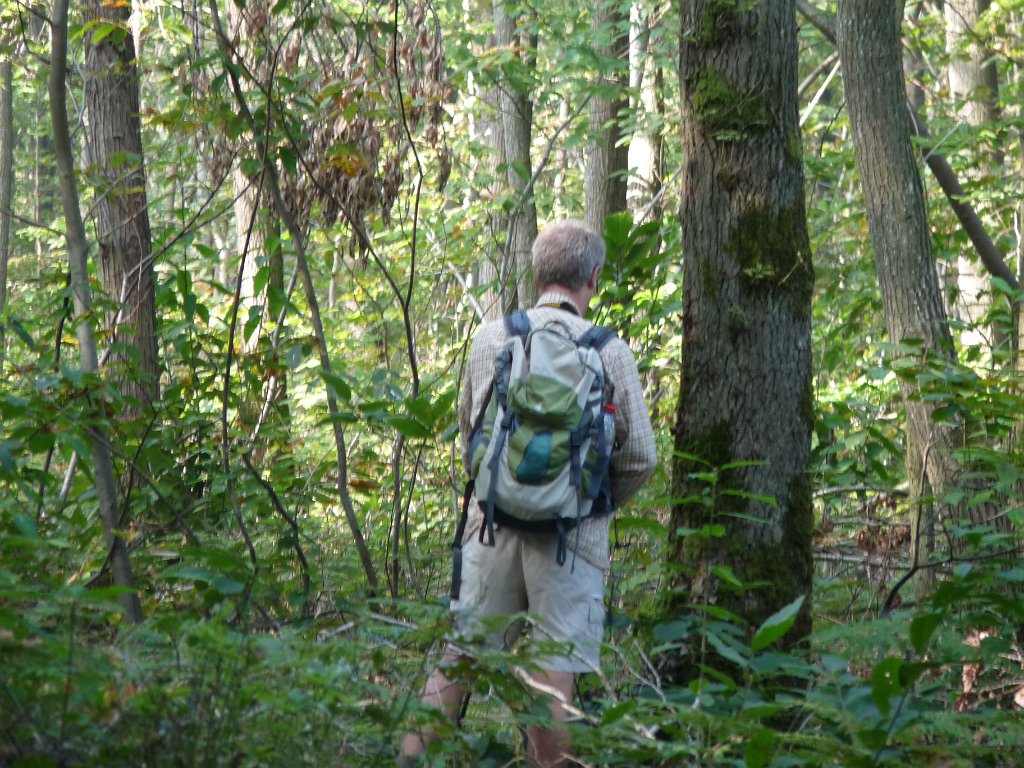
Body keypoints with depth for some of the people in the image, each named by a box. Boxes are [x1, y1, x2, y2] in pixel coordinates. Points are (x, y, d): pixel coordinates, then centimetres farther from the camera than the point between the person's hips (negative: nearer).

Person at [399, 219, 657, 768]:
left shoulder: (490, 338, 3)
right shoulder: (609, 352, -4)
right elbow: (640, 456, 1)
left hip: (493, 518, 2)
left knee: (459, 652, 9)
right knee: (554, 668, 1)